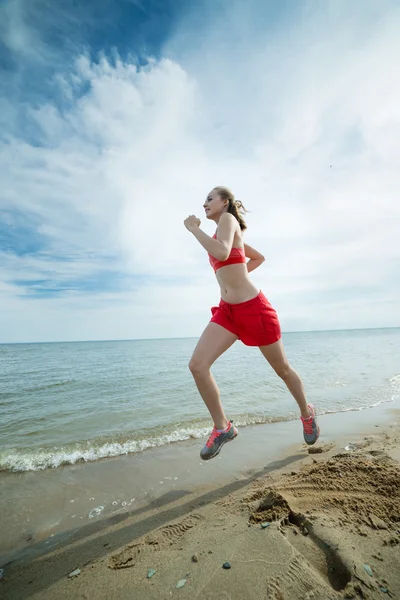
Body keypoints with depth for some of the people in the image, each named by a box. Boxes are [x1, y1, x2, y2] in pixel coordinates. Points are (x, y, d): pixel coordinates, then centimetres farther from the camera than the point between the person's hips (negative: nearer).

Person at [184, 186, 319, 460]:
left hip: (254, 308, -8)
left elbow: (222, 254, -29)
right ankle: (222, 427, 7)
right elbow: (259, 257, 26)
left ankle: (307, 412, 41)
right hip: (227, 311, 8)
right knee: (197, 365, -11)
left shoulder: (228, 219, -6)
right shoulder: (224, 232, 18)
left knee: (282, 369, 12)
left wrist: (194, 228, -15)